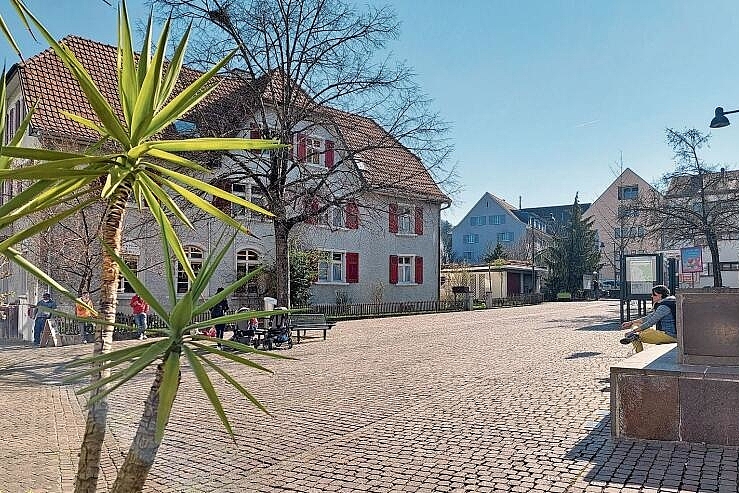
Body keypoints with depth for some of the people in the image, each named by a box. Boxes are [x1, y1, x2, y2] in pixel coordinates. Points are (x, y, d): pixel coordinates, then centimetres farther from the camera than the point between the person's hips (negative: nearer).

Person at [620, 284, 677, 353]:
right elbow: (649, 318, 20)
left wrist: (633, 331, -14)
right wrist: (631, 323, 15)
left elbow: (650, 322, -18)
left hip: (669, 336, -11)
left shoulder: (664, 307, -17)